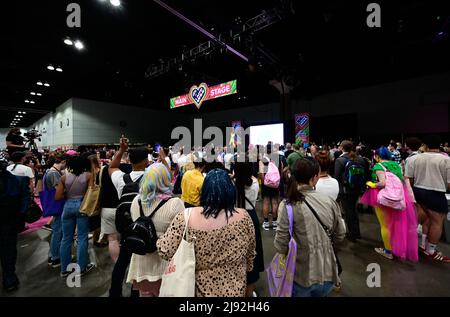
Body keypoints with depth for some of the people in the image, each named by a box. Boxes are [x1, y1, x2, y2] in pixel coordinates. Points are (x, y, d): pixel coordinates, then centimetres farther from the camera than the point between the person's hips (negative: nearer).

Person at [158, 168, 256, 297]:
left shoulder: (187, 217, -24)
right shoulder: (243, 217, -19)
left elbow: (165, 251, -18)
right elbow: (250, 254, -4)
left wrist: (159, 240, 4)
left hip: (201, 287, 0)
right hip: (235, 288, 1)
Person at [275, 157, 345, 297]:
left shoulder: (288, 205, -21)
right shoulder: (330, 201, -10)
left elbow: (280, 245, -17)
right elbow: (339, 236, 3)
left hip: (302, 275, -3)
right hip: (328, 273, 3)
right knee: (319, 294, 32)